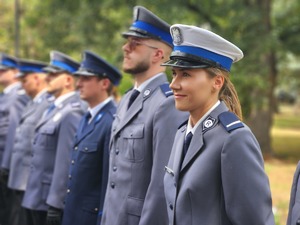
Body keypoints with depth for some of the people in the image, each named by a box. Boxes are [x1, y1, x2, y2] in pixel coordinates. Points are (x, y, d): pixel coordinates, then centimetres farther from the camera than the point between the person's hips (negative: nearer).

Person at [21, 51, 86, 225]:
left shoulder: (71, 113, -18)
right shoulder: (55, 109, 13)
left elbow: (66, 163, -23)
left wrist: (55, 205, -23)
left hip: (50, 202, -9)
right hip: (35, 198, 9)